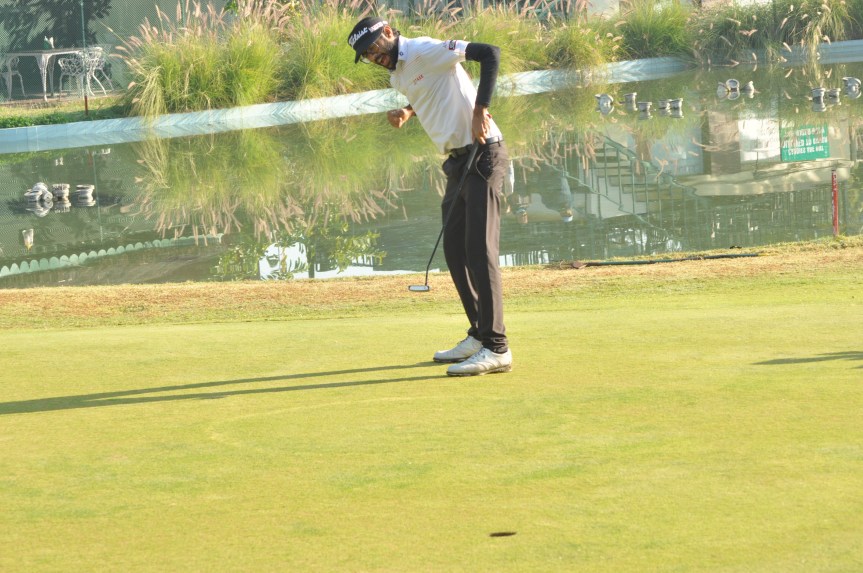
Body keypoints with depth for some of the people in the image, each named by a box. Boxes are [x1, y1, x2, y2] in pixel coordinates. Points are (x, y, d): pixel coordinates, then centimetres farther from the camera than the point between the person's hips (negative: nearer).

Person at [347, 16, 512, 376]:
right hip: (457, 161, 10)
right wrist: (406, 113, 12)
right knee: (455, 250, 14)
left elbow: (489, 53, -22)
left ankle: (496, 349, -16)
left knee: (480, 250, -14)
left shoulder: (426, 51, -13)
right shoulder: (397, 75, 14)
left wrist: (480, 110, -27)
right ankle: (479, 335, 25)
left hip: (483, 155, -10)